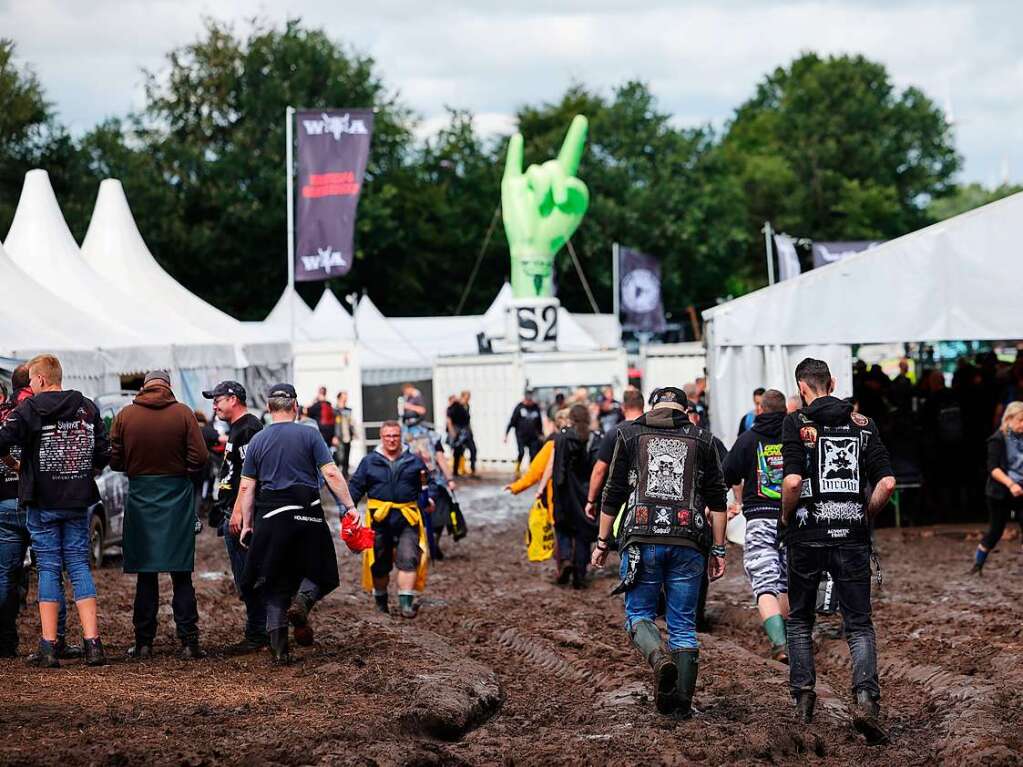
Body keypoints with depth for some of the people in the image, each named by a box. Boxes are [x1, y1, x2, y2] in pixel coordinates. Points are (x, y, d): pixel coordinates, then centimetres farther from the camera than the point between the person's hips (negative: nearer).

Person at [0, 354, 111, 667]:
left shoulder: (29, 409, -7)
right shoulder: (88, 408, 5)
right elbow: (104, 454, 4)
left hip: (42, 503, -3)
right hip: (78, 501, 3)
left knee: (48, 568, 2)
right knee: (79, 565, 7)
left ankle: (48, 647, 0)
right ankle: (92, 644, -1)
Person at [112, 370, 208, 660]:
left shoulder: (125, 416, -2)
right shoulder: (183, 413, -5)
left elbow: (114, 460, 0)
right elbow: (199, 458, -8)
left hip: (140, 496, 1)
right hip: (177, 497, -1)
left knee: (145, 574, 7)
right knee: (181, 574, 5)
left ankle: (143, 643, 8)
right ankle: (189, 643, 3)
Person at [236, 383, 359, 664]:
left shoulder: (257, 440, 8)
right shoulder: (309, 435, 0)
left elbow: (247, 487, 6)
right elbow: (331, 474, -8)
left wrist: (246, 524, 11)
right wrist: (349, 506, -4)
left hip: (270, 517, 2)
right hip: (307, 515, -2)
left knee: (273, 581, 8)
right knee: (317, 572, 14)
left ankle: (279, 647, 1)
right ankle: (302, 600, -19)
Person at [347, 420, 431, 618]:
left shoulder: (414, 461, 8)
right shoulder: (370, 461, 7)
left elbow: (426, 487, 13)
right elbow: (356, 486, 9)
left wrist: (428, 502, -5)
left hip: (407, 518, -1)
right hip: (379, 518, 1)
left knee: (408, 560, -13)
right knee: (379, 563, 9)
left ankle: (406, 603, -13)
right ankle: (380, 600, 28)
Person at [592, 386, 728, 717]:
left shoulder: (630, 435, 11)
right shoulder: (701, 440, 12)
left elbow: (613, 494, 10)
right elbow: (717, 500, 9)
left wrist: (602, 542, 16)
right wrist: (718, 549, 11)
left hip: (642, 538, -1)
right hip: (688, 542, 1)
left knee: (638, 614, 10)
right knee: (683, 624, 8)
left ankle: (658, 657, -21)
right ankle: (681, 701, 4)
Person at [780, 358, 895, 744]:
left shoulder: (797, 423, -4)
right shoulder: (863, 424, 6)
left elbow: (792, 480, -16)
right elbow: (887, 483, -2)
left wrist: (786, 517, 1)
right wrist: (866, 517, 12)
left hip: (807, 535, -2)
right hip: (852, 536, 2)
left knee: (800, 618, 17)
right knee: (859, 624, 4)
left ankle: (803, 697, 16)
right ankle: (866, 697, -15)